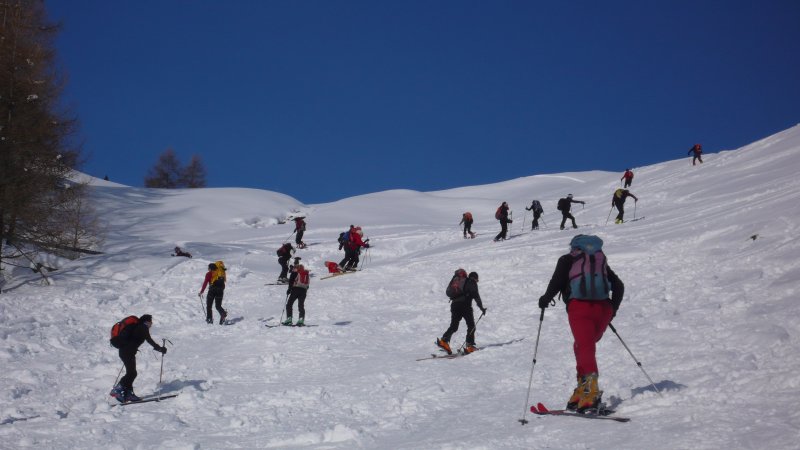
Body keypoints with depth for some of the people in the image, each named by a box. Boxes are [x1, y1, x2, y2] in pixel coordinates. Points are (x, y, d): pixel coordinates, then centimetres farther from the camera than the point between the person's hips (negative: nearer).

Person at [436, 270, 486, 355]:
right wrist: (481, 307, -9)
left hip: (454, 305, 6)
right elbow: (476, 295, -7)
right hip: (465, 306, -6)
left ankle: (444, 340, -7)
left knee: (453, 326, 12)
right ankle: (470, 346, -6)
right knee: (471, 326, 4)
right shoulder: (472, 283, 4)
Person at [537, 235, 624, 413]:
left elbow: (557, 281, -1)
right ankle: (583, 388, 13)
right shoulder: (601, 261, 26)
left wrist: (546, 298, 14)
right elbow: (619, 286, 21)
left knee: (585, 347, -11)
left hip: (579, 306, -4)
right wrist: (612, 310, 29)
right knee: (581, 346, 19)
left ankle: (591, 389, -30)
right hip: (603, 308, 4)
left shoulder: (567, 260, 14)